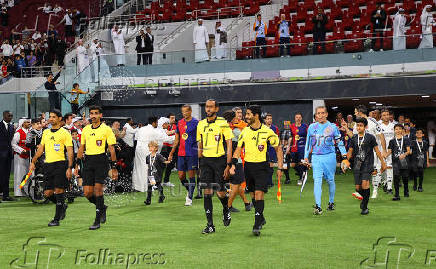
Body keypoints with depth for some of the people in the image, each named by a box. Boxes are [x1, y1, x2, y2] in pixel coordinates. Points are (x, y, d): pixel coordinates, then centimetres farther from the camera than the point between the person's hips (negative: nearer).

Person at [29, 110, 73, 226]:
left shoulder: (65, 133, -3)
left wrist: (69, 168, -13)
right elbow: (41, 148, 22)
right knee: (48, 193, 5)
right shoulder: (46, 132, 15)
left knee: (58, 191, -8)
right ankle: (62, 206, 31)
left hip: (60, 164, -6)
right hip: (47, 164, 6)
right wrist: (33, 161, 12)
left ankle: (56, 219, -2)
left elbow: (70, 152, -6)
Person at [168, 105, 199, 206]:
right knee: (181, 176, 4)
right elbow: (176, 140, 18)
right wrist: (171, 153, 16)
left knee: (191, 176, -3)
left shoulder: (196, 123, -4)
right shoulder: (180, 123, 11)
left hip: (192, 153, -5)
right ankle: (189, 191, 28)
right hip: (181, 153, 5)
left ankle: (190, 198, 4)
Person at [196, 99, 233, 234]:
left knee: (220, 192, -4)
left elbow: (229, 145, -5)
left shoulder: (223, 123, -5)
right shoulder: (201, 124, 10)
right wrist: (200, 165, 14)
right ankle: (210, 225, 1)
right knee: (207, 192, -2)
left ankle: (226, 211, 30)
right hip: (205, 161, 4)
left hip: (219, 159, -4)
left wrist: (228, 165, -11)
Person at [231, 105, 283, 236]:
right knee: (253, 195, 11)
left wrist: (280, 168, -1)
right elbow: (238, 149, 12)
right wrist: (233, 164, -1)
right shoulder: (244, 131, 4)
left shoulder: (267, 131, -8)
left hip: (262, 166, -4)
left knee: (259, 193, -14)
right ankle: (261, 219, 30)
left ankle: (257, 225, -13)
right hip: (248, 165, 5)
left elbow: (278, 148, 1)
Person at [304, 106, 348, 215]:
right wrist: (306, 157, 15)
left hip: (329, 157, -1)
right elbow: (308, 143, 17)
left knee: (330, 180, 8)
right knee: (317, 181, -11)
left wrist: (344, 157, 0)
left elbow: (340, 143, 6)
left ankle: (331, 202, 28)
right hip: (316, 157, 1)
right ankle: (318, 206, -17)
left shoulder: (332, 127, 2)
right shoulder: (312, 127, 8)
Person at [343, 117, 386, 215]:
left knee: (364, 184, -20)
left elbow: (377, 150, 5)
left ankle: (365, 206, -8)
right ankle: (365, 198, 34)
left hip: (367, 165, -4)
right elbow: (350, 152, 15)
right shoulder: (354, 138, 8)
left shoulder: (370, 137, -1)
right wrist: (346, 163, 5)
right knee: (358, 188, 1)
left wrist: (383, 163, 5)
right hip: (357, 166, 4)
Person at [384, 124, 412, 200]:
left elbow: (408, 150, -2)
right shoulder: (392, 141, 10)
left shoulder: (406, 140, 7)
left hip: (404, 160, 0)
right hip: (395, 161, 0)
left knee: (405, 177, 8)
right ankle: (397, 195, -9)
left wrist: (404, 154, -23)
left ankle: (406, 191, 34)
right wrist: (385, 156, -17)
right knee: (396, 177, -11)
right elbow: (389, 151, 4)